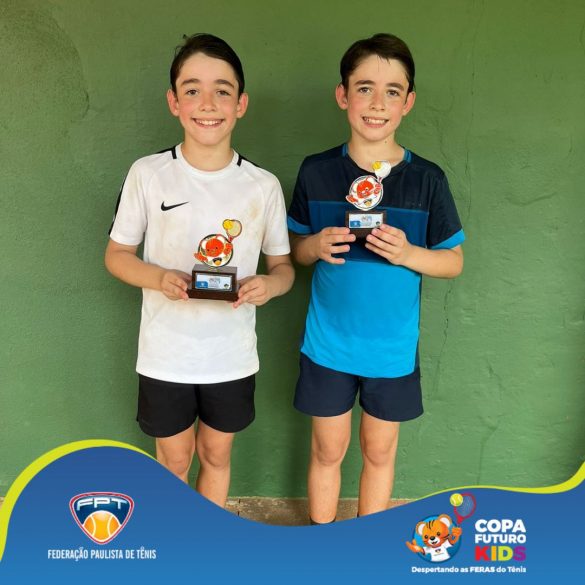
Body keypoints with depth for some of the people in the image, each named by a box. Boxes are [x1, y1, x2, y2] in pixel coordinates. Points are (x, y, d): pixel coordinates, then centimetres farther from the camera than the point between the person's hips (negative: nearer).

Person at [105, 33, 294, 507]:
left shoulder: (263, 185, -5)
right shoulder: (148, 174, -8)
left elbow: (283, 264, 4)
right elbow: (117, 254, 1)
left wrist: (269, 285, -20)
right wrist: (158, 278, -20)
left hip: (233, 356, 1)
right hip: (165, 355, -1)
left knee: (216, 455, 19)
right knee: (173, 460, 16)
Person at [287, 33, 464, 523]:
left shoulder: (427, 179, -7)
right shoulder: (317, 171, -5)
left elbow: (453, 261, 0)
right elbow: (295, 249, 5)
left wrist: (407, 253, -20)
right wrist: (317, 246, -18)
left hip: (393, 348, 0)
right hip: (328, 343, 0)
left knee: (379, 451, 17)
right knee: (328, 450, 15)